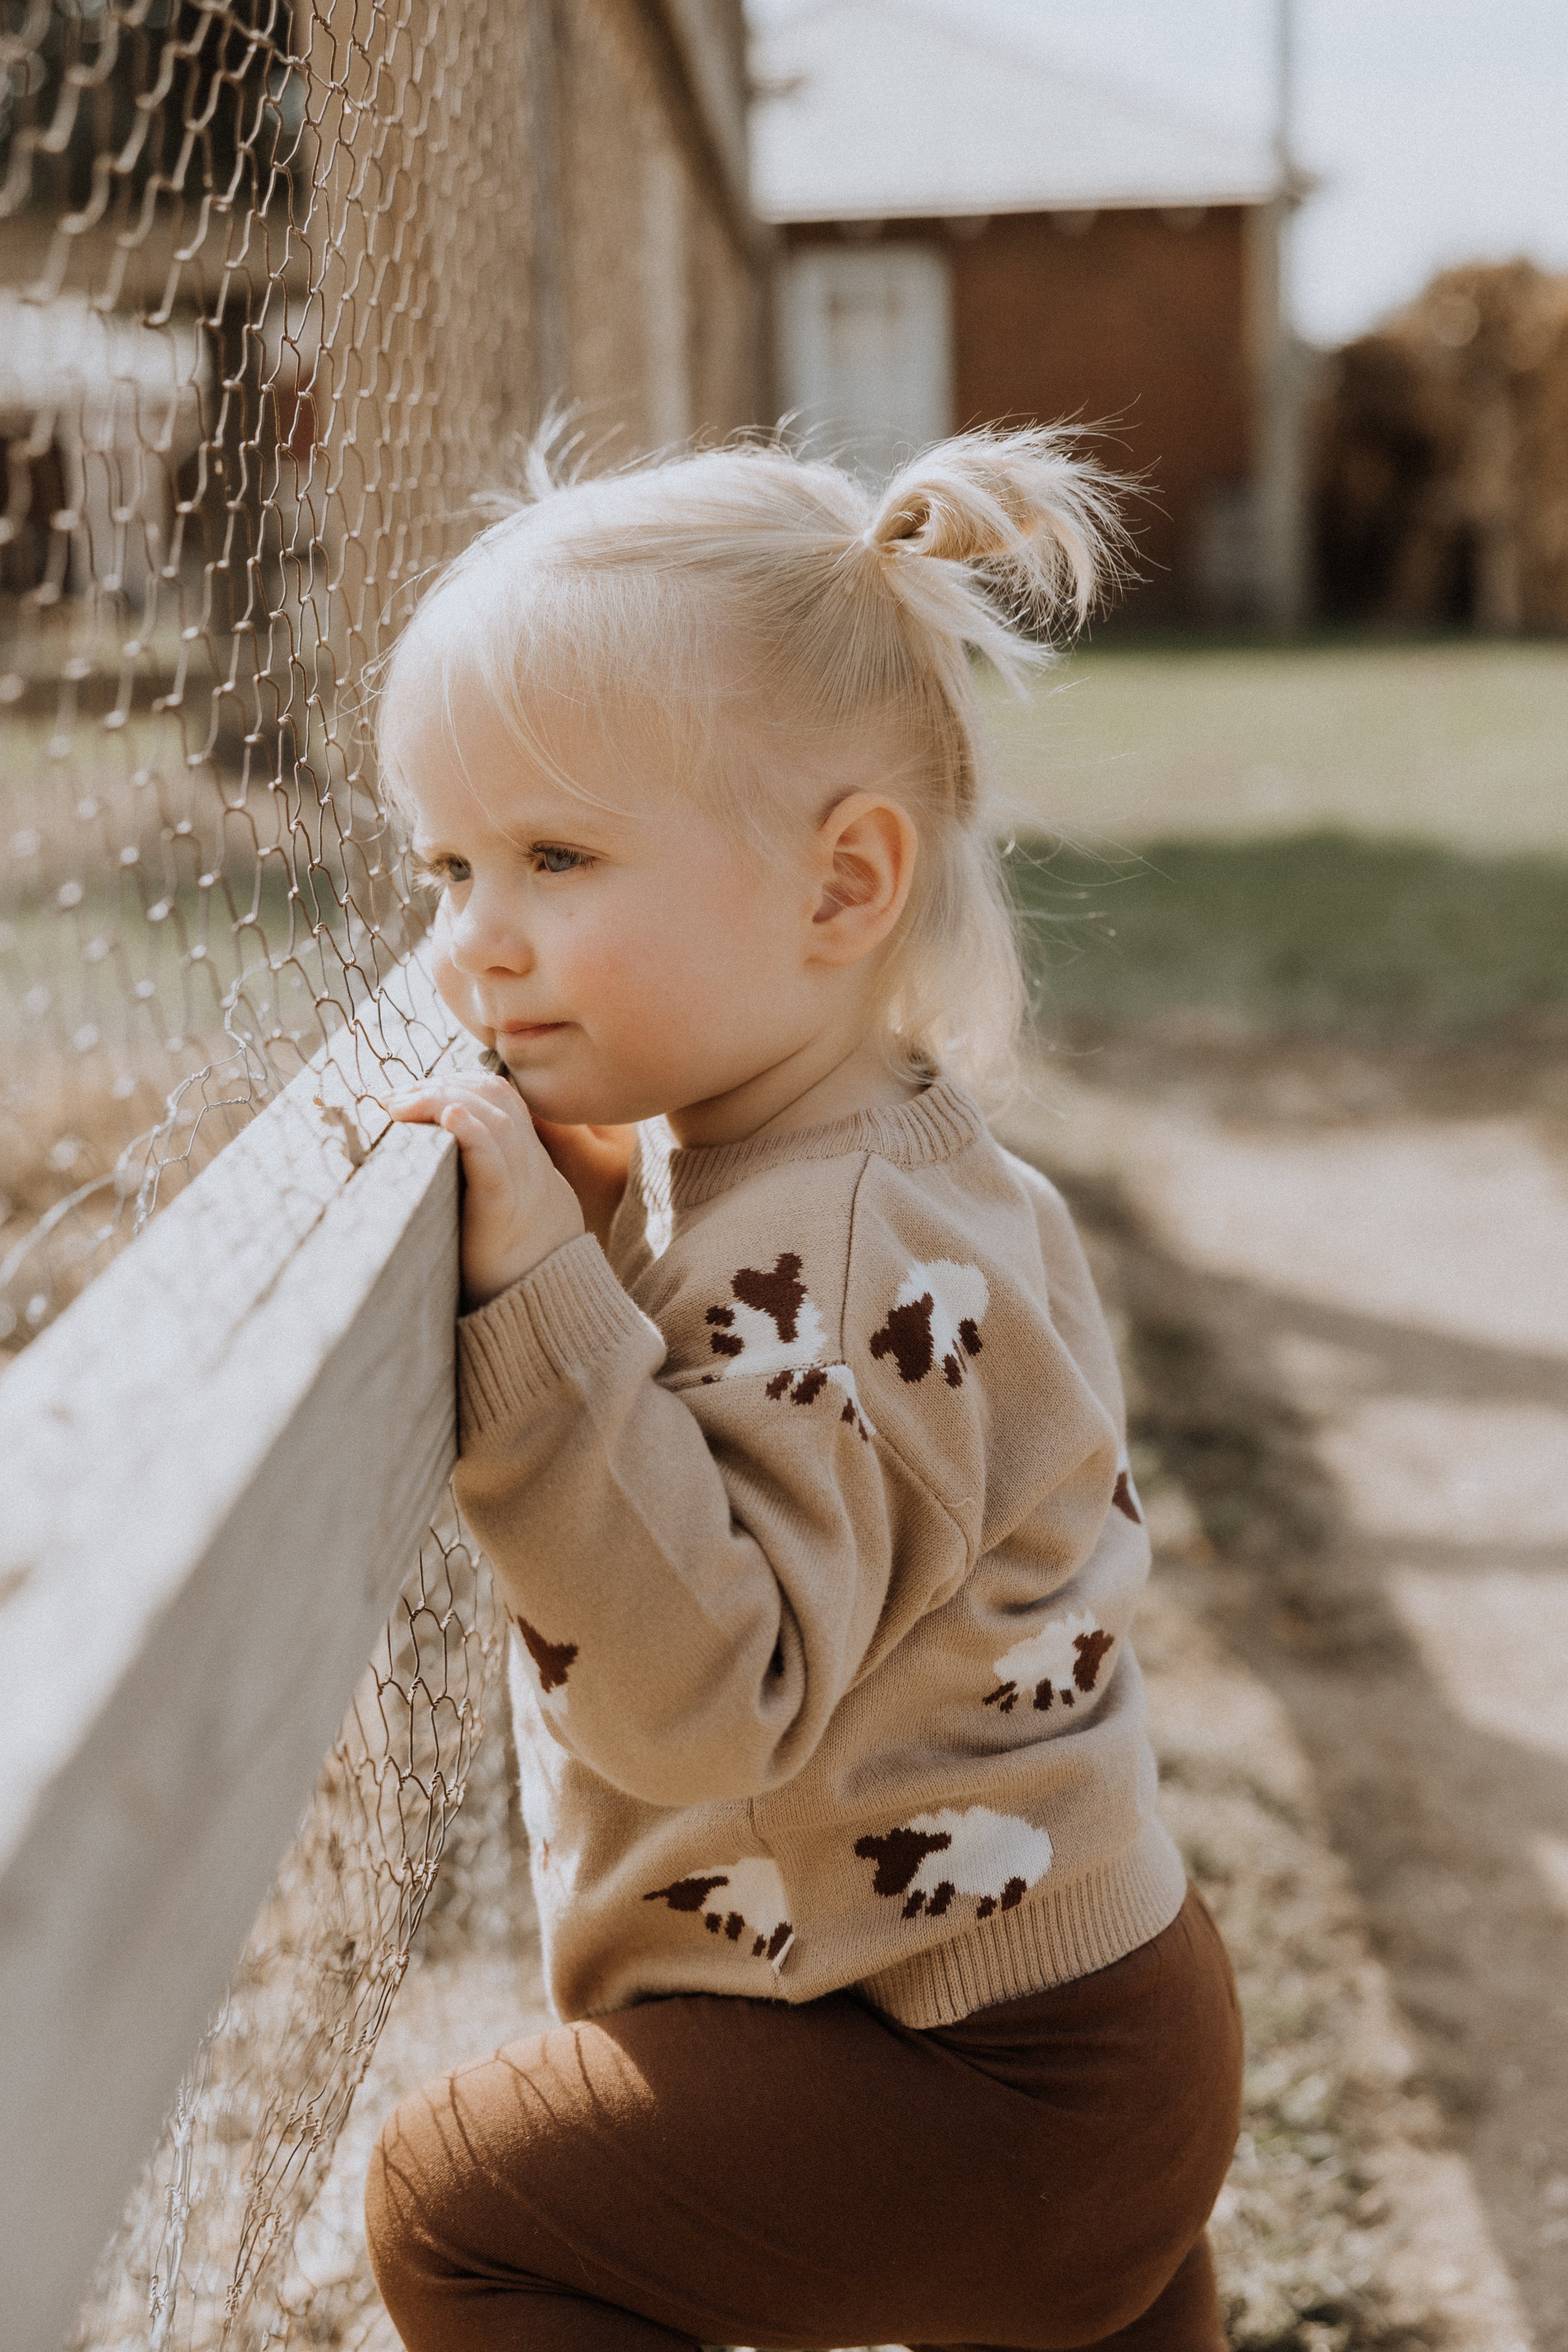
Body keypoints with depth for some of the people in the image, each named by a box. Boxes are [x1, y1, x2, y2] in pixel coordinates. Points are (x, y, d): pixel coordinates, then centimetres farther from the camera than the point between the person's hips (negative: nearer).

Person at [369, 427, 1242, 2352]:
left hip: (985, 2096, -10)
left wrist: (537, 1285, -39)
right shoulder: (796, 1164, 4)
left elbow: (709, 1698, -36)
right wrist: (590, 1219, -1)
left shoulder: (833, 1252, -29)